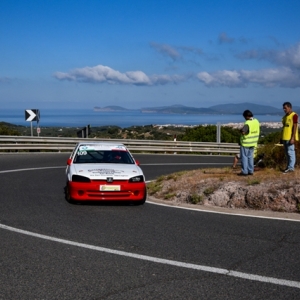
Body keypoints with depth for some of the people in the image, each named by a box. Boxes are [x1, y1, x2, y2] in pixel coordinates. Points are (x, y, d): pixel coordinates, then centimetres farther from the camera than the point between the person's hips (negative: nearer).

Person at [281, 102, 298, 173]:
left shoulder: (294, 115, -10)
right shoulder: (285, 116, 16)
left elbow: (295, 127, -14)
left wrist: (293, 138, -19)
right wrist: (281, 138, 18)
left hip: (290, 138, -8)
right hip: (285, 138, 8)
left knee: (290, 152, -6)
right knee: (287, 153, 10)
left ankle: (291, 167, -2)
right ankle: (289, 167, 16)